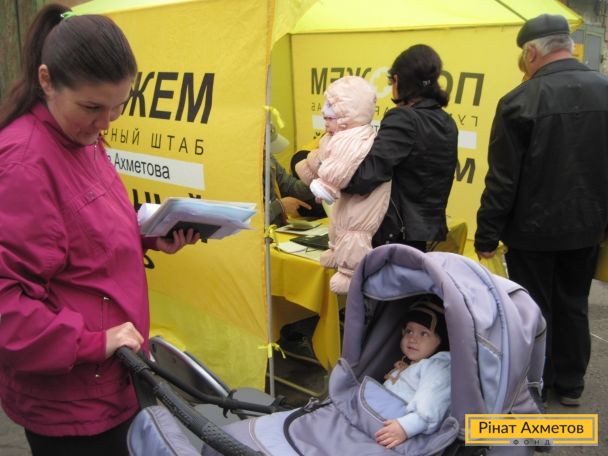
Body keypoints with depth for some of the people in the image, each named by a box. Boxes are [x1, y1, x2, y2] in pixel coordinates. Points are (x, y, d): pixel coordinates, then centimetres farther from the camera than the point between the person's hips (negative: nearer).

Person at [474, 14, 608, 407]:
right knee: (573, 305, 18)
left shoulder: (520, 101, -18)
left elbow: (502, 180, -16)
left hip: (534, 228, -5)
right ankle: (570, 383, 31)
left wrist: (487, 235, -7)